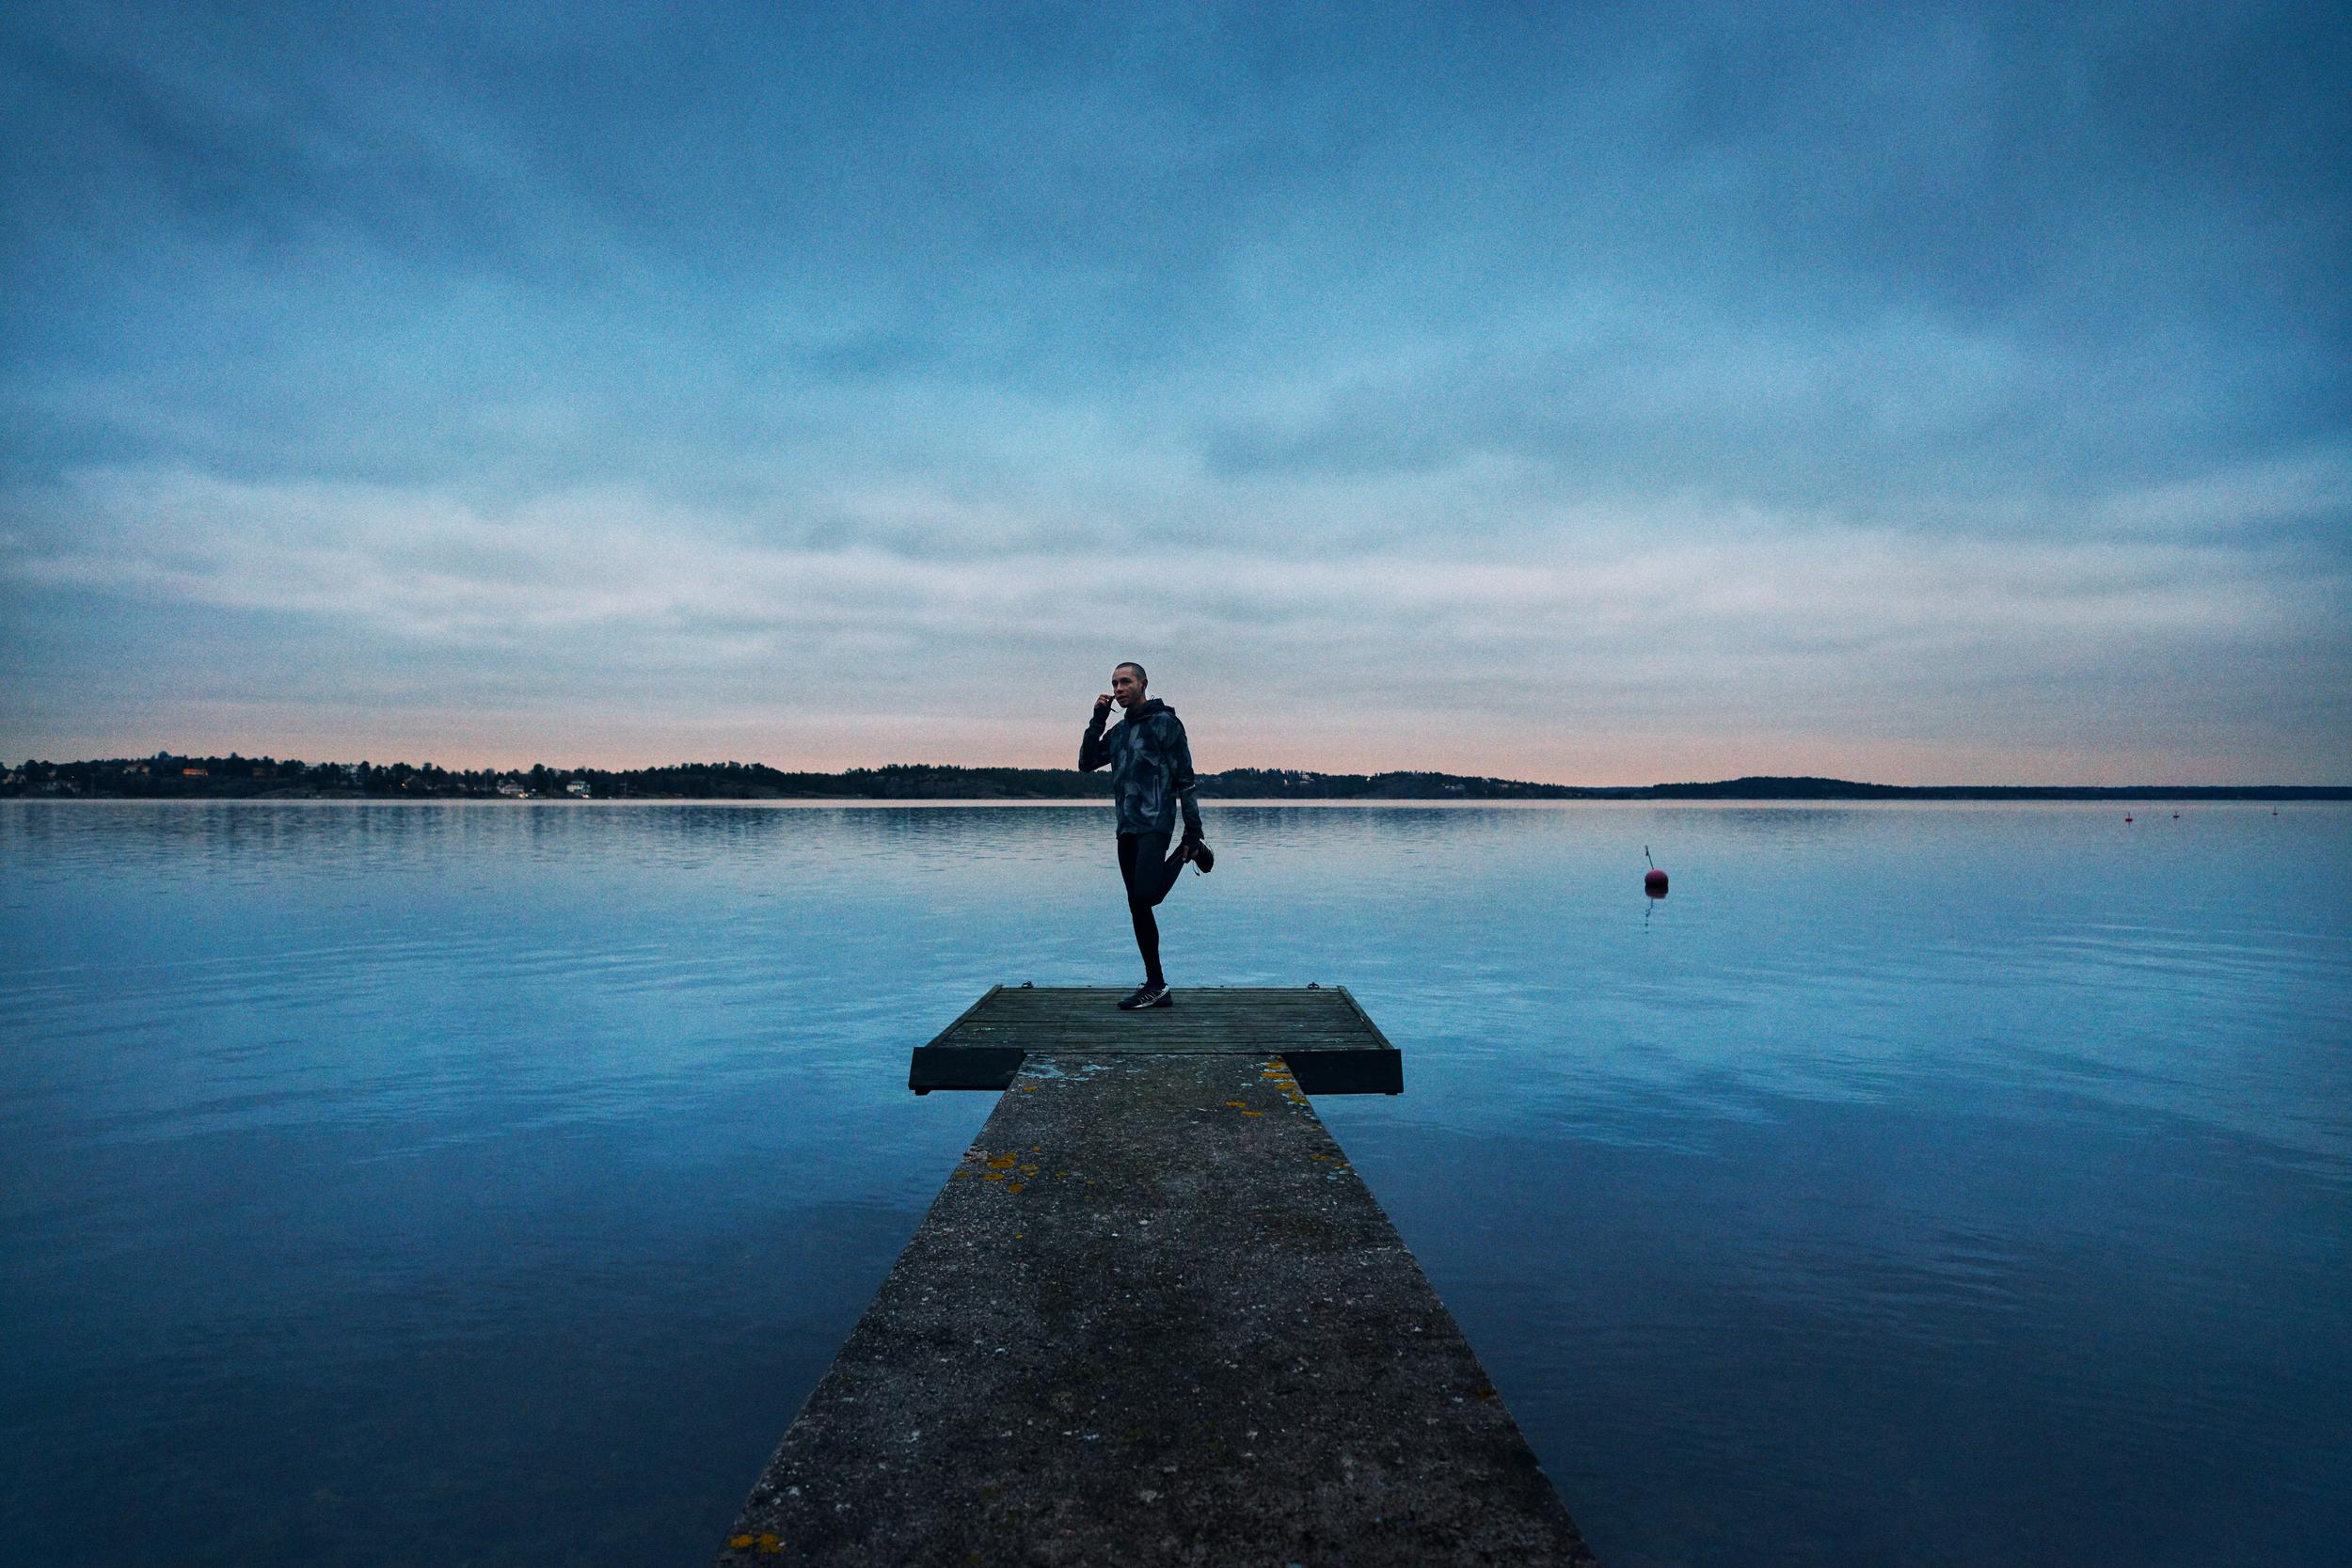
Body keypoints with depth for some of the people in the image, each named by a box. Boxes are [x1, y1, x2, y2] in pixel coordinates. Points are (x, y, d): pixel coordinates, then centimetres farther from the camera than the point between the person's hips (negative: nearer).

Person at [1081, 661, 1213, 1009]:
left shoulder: (1165, 722, -5)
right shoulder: (1119, 731, 18)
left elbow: (1185, 780, -7)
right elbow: (1086, 763, 13)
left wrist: (1193, 833, -12)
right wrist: (1097, 720, 4)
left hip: (1155, 825, -7)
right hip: (1127, 829, 8)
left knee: (1146, 895, -23)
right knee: (1138, 909, 6)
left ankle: (1188, 854, 6)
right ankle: (1156, 987, 12)